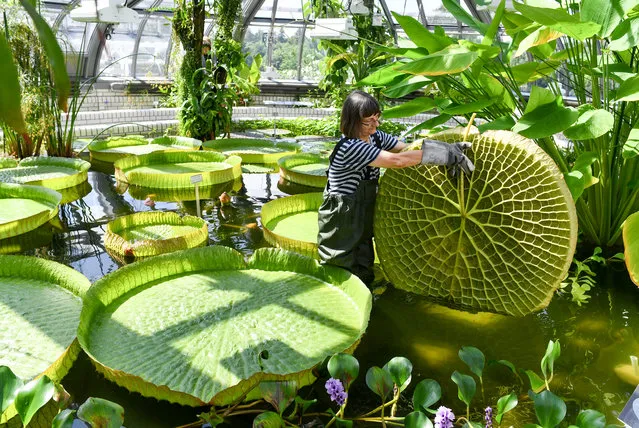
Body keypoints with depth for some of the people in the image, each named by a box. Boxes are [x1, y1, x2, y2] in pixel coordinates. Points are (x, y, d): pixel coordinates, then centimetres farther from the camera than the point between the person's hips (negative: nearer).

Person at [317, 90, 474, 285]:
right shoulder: (350, 147, -27)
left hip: (361, 219, 9)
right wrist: (444, 154, -26)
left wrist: (448, 148, -14)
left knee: (364, 277, 18)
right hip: (342, 225, -8)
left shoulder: (375, 137, 1)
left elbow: (409, 148, 0)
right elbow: (398, 160, -30)